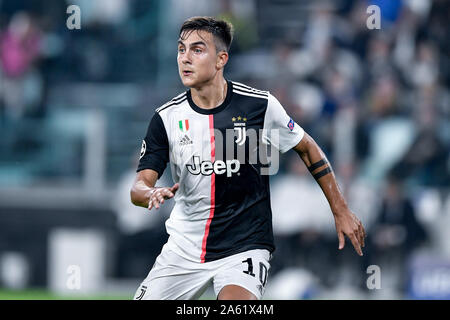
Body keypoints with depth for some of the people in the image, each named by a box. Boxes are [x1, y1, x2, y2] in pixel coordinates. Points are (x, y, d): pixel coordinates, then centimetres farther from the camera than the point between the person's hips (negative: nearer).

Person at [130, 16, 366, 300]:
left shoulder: (259, 105, -8)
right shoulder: (167, 117, -4)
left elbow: (307, 148, 8)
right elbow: (139, 185, -6)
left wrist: (341, 211, 9)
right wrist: (151, 194, -31)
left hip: (244, 247, -3)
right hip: (184, 249, 3)